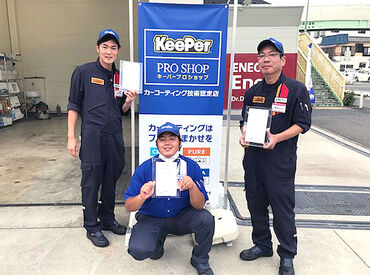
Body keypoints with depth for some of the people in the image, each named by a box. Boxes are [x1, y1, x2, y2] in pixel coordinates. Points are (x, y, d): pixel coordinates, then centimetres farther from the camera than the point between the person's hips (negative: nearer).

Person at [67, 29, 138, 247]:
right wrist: (71, 137, -6)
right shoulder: (83, 72, 0)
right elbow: (74, 106, 0)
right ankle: (92, 227, 17)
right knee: (91, 181, 2)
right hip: (92, 134, -4)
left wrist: (128, 101, -5)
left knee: (111, 180, 13)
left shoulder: (120, 77, 12)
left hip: (115, 135, 5)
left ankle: (107, 218, 30)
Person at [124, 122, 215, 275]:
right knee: (138, 250, -26)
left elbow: (199, 206, -14)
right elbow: (128, 207, -13)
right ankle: (156, 244, 14)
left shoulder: (191, 166, -11)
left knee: (206, 219, -27)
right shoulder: (144, 169, -12)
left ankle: (200, 260, 5)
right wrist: (142, 197, -35)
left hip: (182, 217, 1)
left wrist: (193, 187, -34)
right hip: (151, 219, 0)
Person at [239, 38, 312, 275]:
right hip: (253, 157, 6)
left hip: (281, 160, -5)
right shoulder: (253, 92, 10)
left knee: (282, 208, 4)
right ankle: (262, 245, 35)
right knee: (255, 203, 14)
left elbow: (302, 124, -8)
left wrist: (276, 138, -21)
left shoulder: (296, 89, -5)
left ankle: (287, 255, 26)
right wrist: (244, 134, -4)